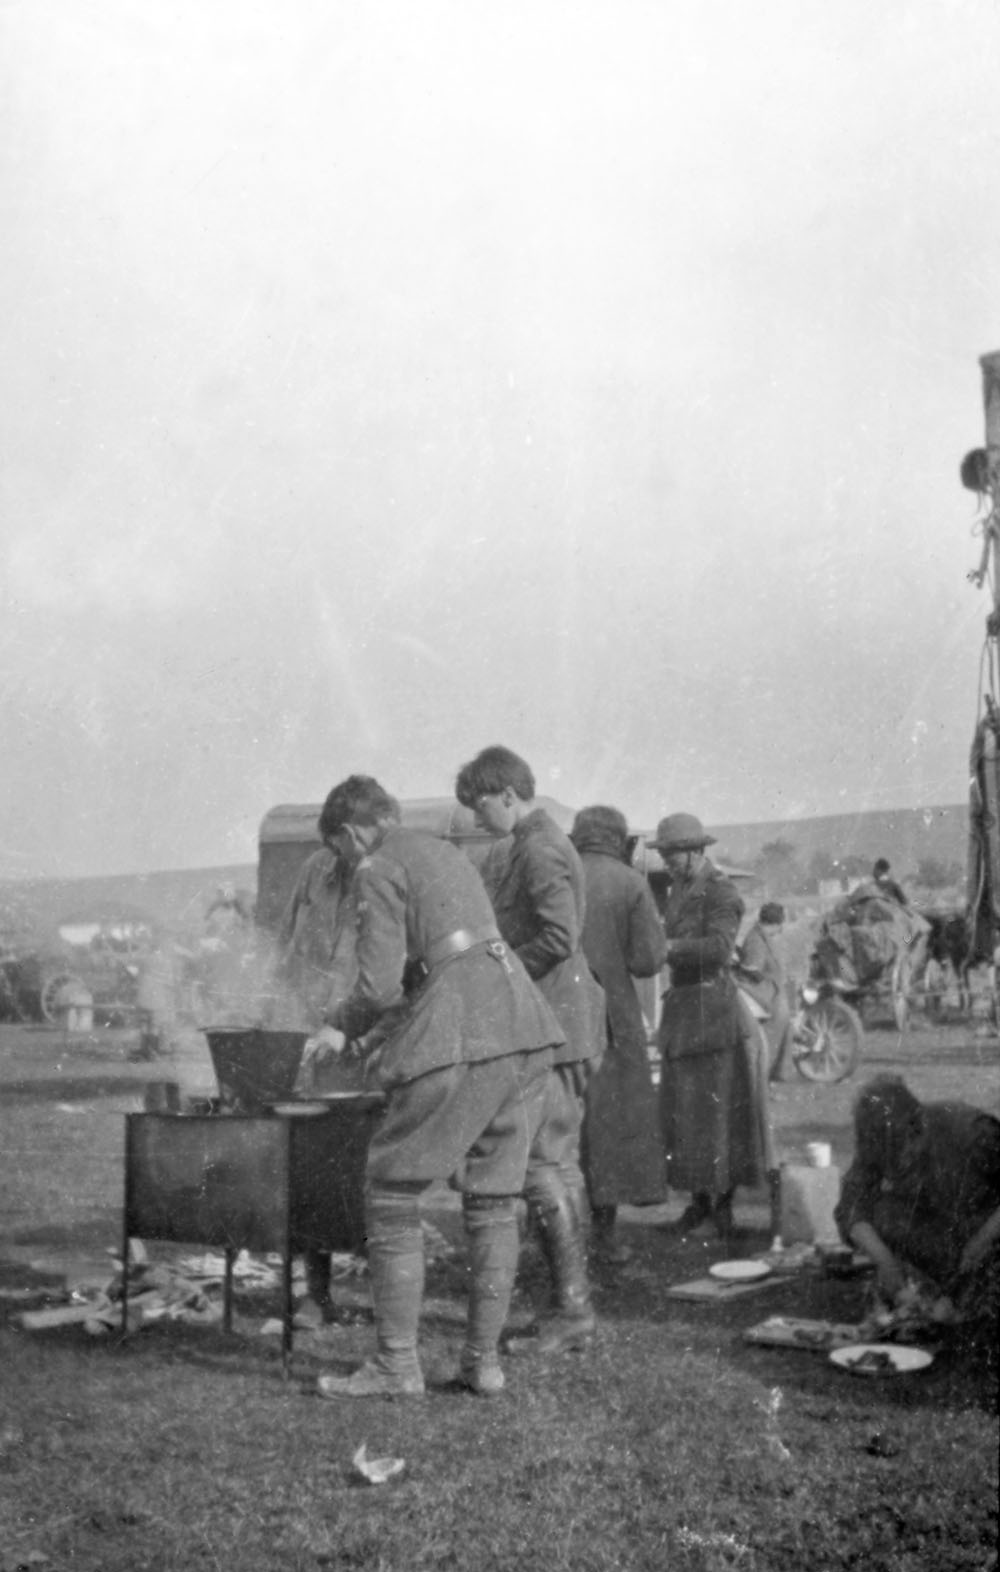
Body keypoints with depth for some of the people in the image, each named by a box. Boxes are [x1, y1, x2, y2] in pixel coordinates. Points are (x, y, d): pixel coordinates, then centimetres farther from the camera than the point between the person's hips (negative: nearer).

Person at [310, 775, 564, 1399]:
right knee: (494, 1199, 13)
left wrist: (340, 1027, 9)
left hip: (460, 1042, -8)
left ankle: (397, 1364, 4)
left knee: (392, 1193, 4)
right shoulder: (447, 853, 24)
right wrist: (394, 1024, 34)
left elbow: (380, 983, -10)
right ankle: (485, 1359, 16)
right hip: (523, 1024, 8)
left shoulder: (379, 870, -2)